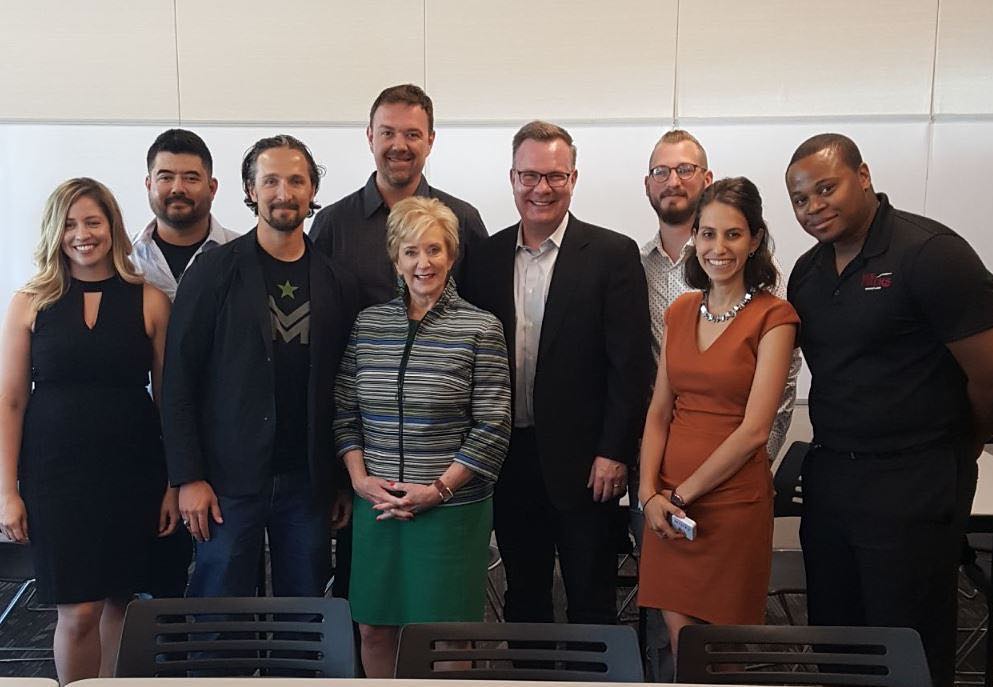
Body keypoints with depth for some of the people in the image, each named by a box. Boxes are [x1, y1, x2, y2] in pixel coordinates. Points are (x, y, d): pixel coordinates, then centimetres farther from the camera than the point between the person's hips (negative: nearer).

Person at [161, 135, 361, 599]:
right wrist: (188, 478, -9)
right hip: (229, 479, -2)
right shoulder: (214, 271, -2)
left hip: (309, 483, 3)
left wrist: (346, 480, 8)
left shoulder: (337, 282, 6)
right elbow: (178, 380, -3)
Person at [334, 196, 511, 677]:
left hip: (452, 507, -3)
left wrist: (438, 489, -12)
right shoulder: (367, 323, 6)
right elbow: (345, 413, 9)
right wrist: (359, 478, -4)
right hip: (376, 506, 3)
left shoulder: (481, 328, -5)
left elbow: (492, 428, -7)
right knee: (374, 628, 11)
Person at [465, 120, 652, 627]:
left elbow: (631, 363, -8)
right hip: (509, 459, 4)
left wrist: (615, 452, -12)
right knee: (522, 600, 17)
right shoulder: (486, 257, 6)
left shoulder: (613, 255, -6)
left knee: (590, 604, 9)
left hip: (583, 464, -4)